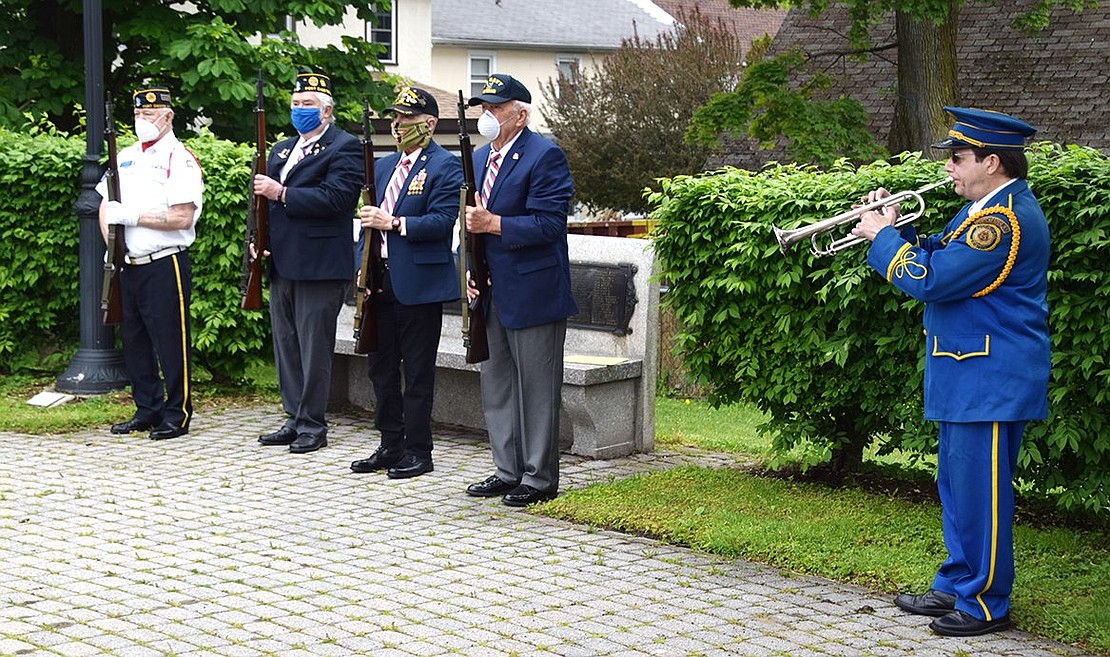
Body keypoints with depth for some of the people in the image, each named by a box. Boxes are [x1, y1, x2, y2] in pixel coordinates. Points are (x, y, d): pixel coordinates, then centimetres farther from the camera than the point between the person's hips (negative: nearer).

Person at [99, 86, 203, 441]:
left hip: (166, 265, -7)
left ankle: (177, 415, 5)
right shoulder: (125, 157, 15)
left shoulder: (180, 159, -8)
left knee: (171, 341, -3)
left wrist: (132, 217, -15)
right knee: (133, 339, 11)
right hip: (129, 265, 8)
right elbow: (105, 207, 20)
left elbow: (182, 218, -17)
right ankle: (147, 410, 21)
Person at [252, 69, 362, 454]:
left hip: (319, 266, -8)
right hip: (282, 264, 8)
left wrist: (281, 194, -18)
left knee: (314, 347, -4)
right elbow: (265, 197, 24)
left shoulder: (344, 148, -5)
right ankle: (295, 420, 20)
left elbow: (335, 198, -18)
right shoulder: (281, 150, 21)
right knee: (286, 346, 12)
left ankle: (312, 426, 3)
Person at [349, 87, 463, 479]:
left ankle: (418, 452, 7)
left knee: (418, 372, -1)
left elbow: (442, 222, -17)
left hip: (419, 284, -8)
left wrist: (394, 223, -22)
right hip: (382, 282, 8)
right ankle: (390, 446, 22)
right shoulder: (384, 166, 17)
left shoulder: (445, 167, -7)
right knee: (382, 368, 12)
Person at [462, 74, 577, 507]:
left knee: (537, 386, -1)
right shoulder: (480, 158, 15)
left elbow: (549, 224, -19)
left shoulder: (545, 157, -12)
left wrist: (494, 224, -24)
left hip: (532, 293, -9)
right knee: (496, 385, 14)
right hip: (492, 293, 9)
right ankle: (508, 471, 25)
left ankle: (538, 479, 8)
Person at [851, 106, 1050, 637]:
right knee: (957, 485, 18)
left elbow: (930, 279, -23)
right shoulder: (987, 209, 13)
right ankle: (956, 587, 29)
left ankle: (986, 605, 5)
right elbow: (940, 256, 19)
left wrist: (882, 238, -9)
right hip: (965, 376, 11)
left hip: (992, 381, -11)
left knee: (981, 490, -4)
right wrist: (895, 232, 4)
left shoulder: (1004, 220, -21)